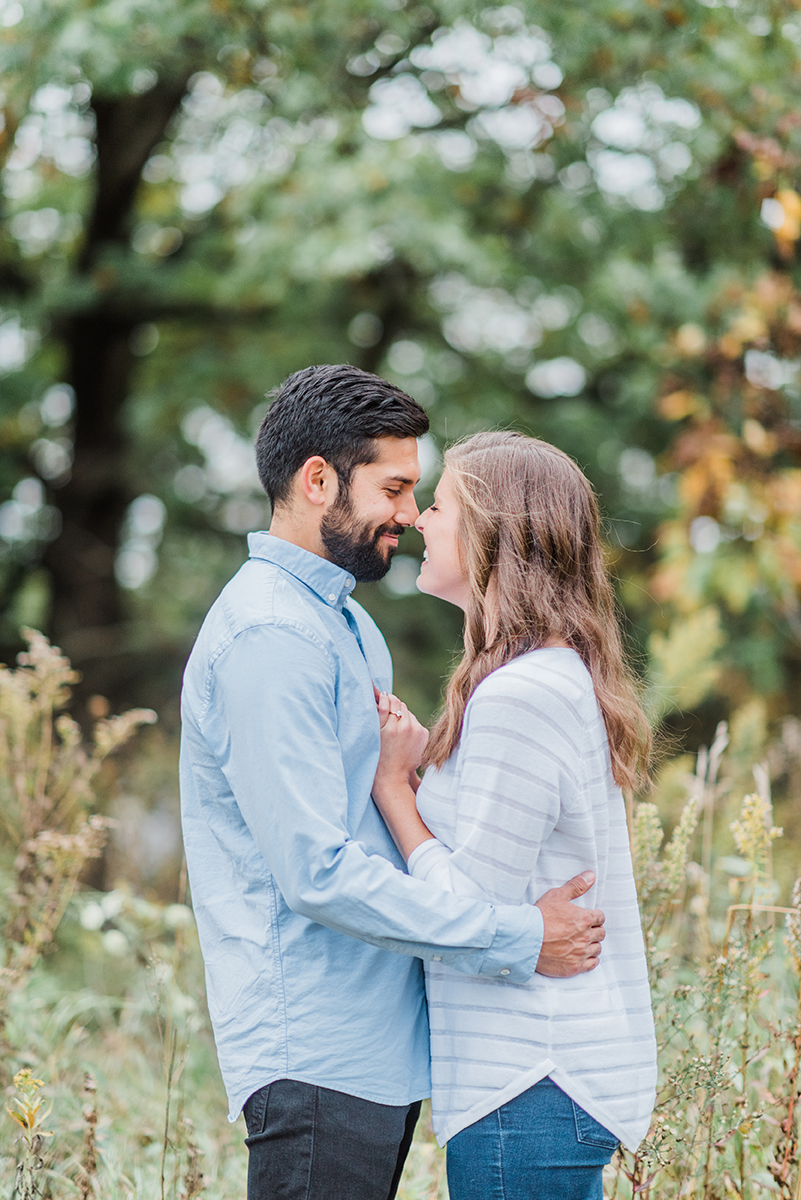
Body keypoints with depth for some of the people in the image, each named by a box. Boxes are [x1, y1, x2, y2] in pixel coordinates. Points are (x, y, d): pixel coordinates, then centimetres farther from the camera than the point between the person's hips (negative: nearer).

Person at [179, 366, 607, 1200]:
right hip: (317, 1060, -10)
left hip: (380, 1050, 10)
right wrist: (517, 940, -18)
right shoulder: (269, 637, -16)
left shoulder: (347, 626, 18)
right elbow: (319, 874, -22)